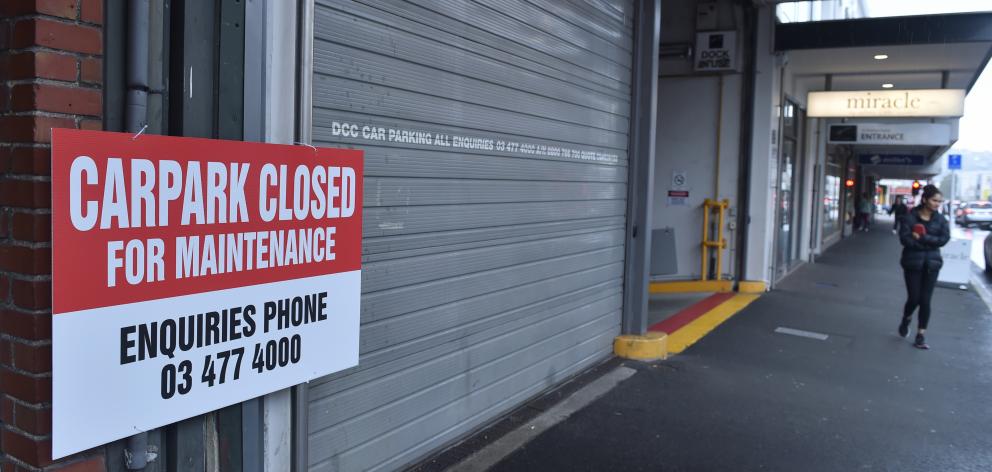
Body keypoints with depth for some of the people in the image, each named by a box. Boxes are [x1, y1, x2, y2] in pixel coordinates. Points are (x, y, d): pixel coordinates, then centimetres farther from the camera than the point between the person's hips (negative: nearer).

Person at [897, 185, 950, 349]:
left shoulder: (940, 219, 2)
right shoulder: (910, 217, -7)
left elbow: (944, 239, -10)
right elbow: (905, 238, -17)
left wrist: (922, 238, -19)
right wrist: (931, 242, -16)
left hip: (932, 263, 2)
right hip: (913, 263, -2)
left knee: (925, 301, 1)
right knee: (914, 298, -2)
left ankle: (921, 336, 10)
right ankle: (906, 320, 31)